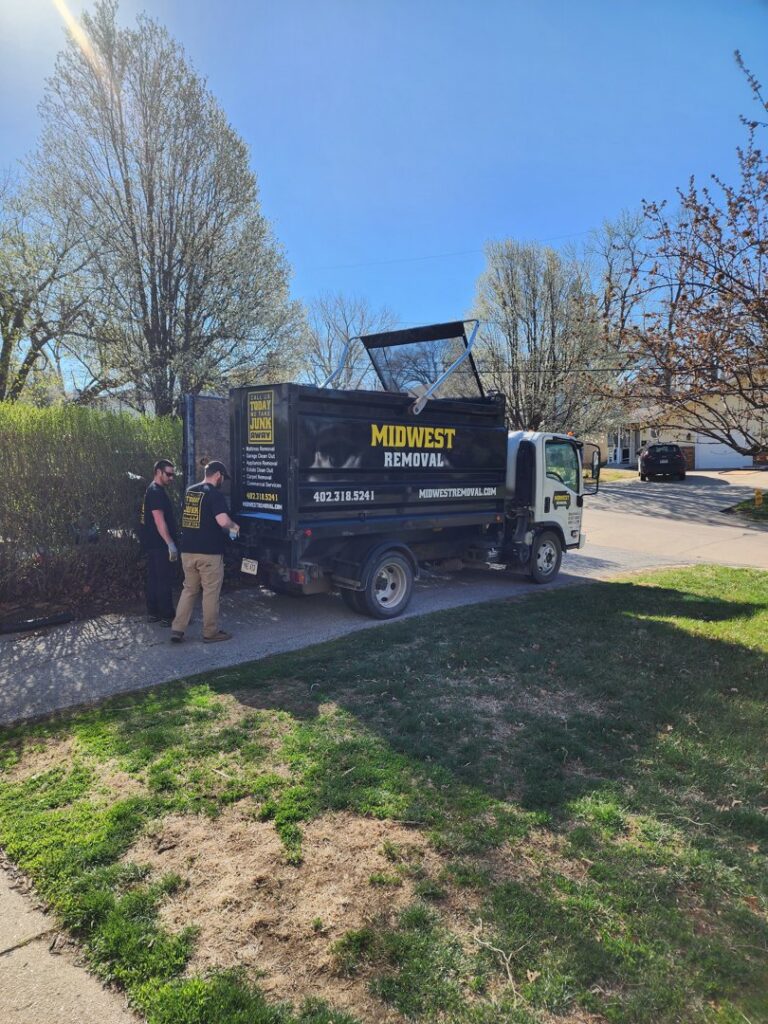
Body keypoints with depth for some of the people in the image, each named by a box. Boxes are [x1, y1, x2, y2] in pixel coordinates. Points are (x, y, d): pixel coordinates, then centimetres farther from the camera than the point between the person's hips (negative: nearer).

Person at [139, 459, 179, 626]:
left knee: (153, 578, 13)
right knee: (165, 580, -5)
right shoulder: (156, 492, -16)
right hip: (160, 544, -10)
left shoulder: (153, 490, 16)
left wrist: (171, 542, 24)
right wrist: (171, 544, -24)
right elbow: (159, 520, -23)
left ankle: (153, 613, 20)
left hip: (153, 544, 10)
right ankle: (166, 616, 0)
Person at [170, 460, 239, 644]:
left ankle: (177, 629, 11)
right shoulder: (215, 494, -12)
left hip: (188, 551, 7)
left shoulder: (189, 491, 12)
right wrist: (234, 526, -3)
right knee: (210, 592, 4)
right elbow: (223, 521, -26)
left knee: (189, 589, 16)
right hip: (209, 553, -7)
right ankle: (210, 633, 12)